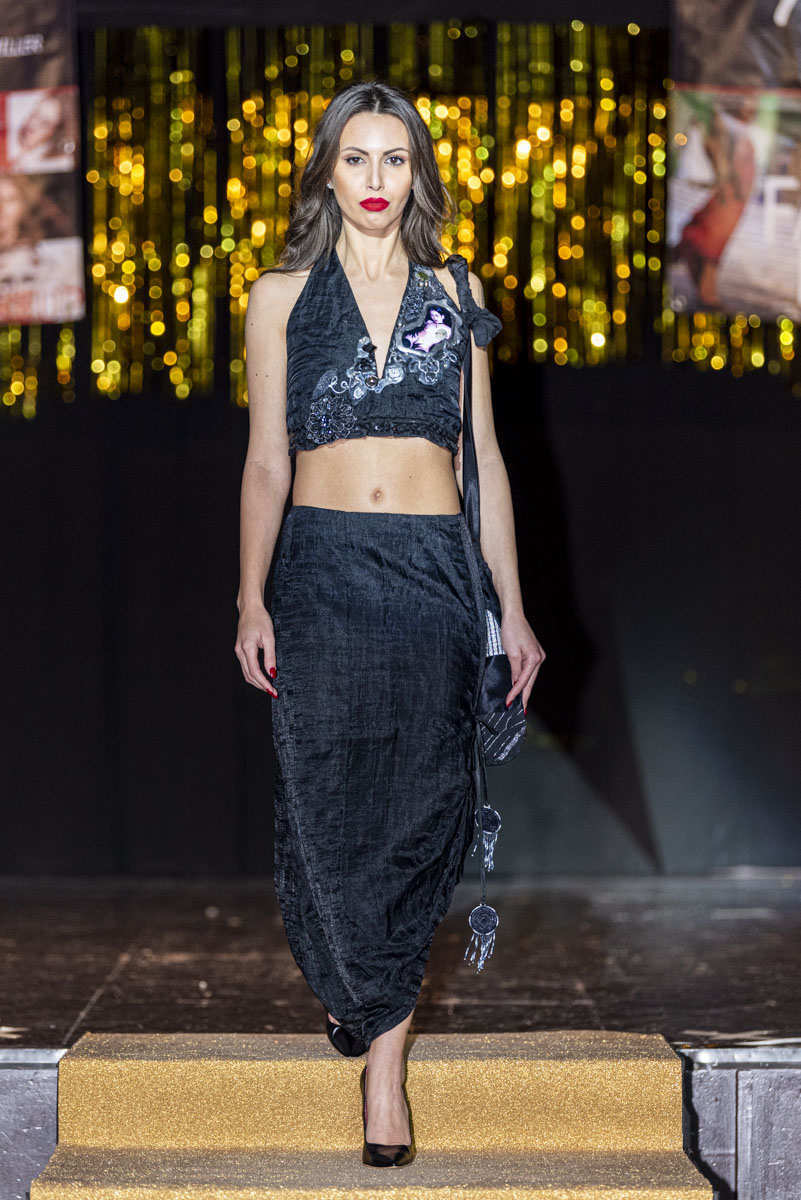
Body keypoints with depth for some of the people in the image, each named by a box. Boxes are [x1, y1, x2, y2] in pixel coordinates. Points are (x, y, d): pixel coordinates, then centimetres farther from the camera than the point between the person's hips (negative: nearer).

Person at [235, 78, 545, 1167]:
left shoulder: (455, 293, 11)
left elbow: (484, 455, 11)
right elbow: (265, 462, 6)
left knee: (419, 808, -4)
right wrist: (252, 601, -3)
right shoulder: (282, 297, 7)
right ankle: (383, 1043, 15)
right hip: (322, 570, -1)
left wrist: (514, 608, 8)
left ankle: (378, 1041, 5)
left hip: (435, 569, 1)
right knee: (328, 807, -2)